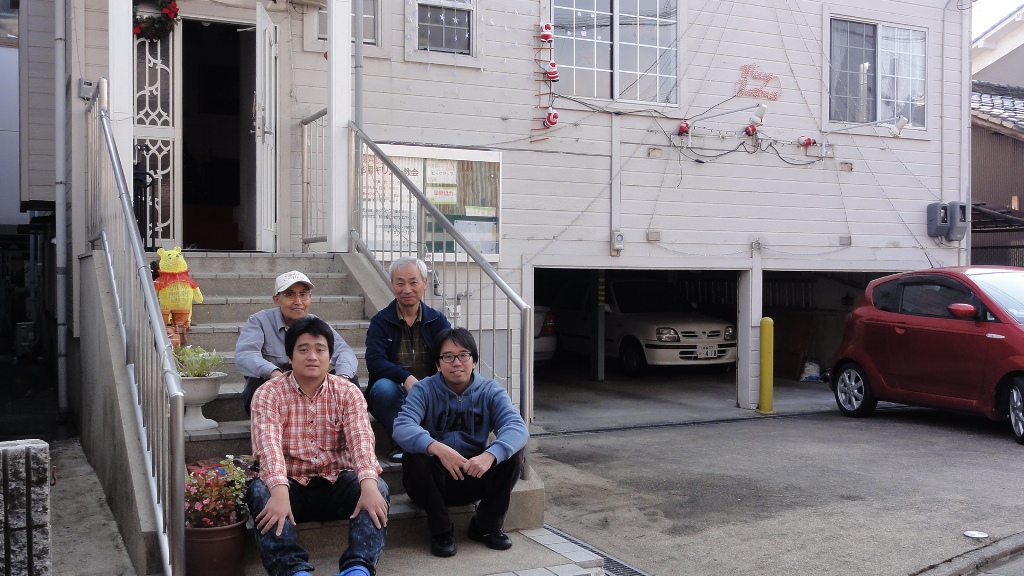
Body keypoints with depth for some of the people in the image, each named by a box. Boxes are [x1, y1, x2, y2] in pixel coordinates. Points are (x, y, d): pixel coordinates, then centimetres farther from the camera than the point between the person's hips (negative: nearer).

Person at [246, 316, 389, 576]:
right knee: (259, 491, -31)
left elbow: (361, 438, -18)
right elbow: (268, 444, -22)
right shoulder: (268, 394, -5)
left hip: (336, 484, 1)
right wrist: (279, 491, -42)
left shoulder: (348, 392, -1)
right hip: (291, 485, -1)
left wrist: (369, 484, -38)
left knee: (378, 488, -27)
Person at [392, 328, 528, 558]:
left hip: (476, 477, 2)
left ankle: (488, 525, -1)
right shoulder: (424, 390, -8)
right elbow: (402, 427, -27)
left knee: (515, 449, -20)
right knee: (414, 456, -31)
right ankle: (441, 530, -11)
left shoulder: (490, 390, -4)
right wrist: (437, 448, -46)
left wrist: (490, 455, -43)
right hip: (436, 481, -2)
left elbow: (517, 427, -22)